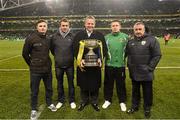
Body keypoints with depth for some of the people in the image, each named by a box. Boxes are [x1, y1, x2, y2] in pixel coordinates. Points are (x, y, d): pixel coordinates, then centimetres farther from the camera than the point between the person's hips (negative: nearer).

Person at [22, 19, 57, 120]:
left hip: (47, 69, 4)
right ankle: (34, 109, 28)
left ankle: (49, 103, 40)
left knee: (49, 88, 18)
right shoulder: (31, 39, -12)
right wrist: (32, 64, 5)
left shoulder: (48, 39, 1)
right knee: (34, 91, 9)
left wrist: (47, 63, 13)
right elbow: (25, 54, -3)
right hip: (35, 70, -4)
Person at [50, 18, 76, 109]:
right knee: (59, 83, 14)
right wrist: (57, 56, 11)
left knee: (71, 83, 10)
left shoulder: (72, 36, -6)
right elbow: (52, 48, 10)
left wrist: (71, 56, 4)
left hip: (70, 64, -1)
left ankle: (72, 101, 26)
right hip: (58, 65, 1)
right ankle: (60, 100, 31)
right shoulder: (54, 36, -3)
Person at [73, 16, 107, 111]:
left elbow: (104, 49, 1)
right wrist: (80, 60, -17)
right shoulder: (79, 35, 3)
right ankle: (84, 101, 31)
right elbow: (75, 49, -3)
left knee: (95, 85, 9)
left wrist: (100, 59, -16)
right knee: (83, 84, 12)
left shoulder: (100, 35, 5)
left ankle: (94, 102, 29)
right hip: (82, 64, 0)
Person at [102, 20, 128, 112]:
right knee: (108, 83, 12)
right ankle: (107, 100, 30)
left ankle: (122, 102, 28)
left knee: (121, 84, 10)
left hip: (121, 65, -1)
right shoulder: (106, 37, 2)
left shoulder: (125, 37, 0)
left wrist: (125, 58, 4)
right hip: (109, 65, 1)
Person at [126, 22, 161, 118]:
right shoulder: (130, 42, 7)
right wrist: (129, 66, 8)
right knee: (135, 91, 18)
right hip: (134, 73, 4)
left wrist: (150, 68, -12)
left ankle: (147, 109, 30)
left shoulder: (151, 40, -9)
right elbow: (127, 55, 16)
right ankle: (134, 106, 36)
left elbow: (157, 55, -11)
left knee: (147, 92, 11)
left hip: (146, 73, -4)